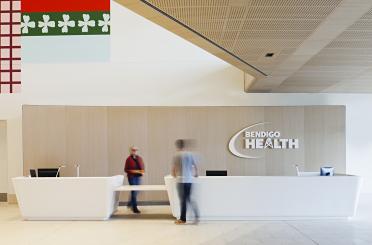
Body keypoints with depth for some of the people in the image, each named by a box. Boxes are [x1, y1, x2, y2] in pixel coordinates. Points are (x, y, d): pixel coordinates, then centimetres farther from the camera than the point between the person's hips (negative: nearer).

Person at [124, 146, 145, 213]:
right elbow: (126, 169, -6)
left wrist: (142, 171, -4)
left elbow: (143, 167, 16)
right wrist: (132, 171, -19)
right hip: (131, 177, -6)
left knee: (137, 191, 11)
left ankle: (130, 203, 35)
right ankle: (135, 208, 3)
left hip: (138, 177, 6)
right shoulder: (129, 159, -7)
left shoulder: (139, 158, 9)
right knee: (134, 192, -4)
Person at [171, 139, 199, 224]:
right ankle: (196, 216, 5)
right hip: (189, 179, 4)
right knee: (188, 198, 14)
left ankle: (183, 219, 8)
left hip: (181, 180, -4)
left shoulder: (177, 156, -4)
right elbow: (195, 167, 8)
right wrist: (195, 174, 26)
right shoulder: (191, 154, 6)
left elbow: (173, 169, -3)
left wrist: (174, 175, 18)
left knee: (183, 199, 3)